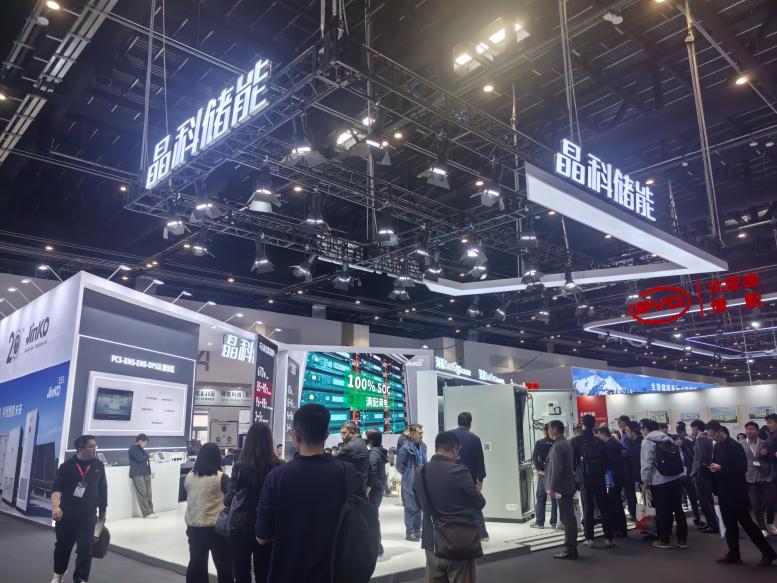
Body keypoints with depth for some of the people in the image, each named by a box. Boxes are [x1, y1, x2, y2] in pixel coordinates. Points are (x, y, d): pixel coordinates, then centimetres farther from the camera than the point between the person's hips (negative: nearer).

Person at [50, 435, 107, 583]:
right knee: (63, 545, 15)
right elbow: (57, 488, -15)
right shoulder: (67, 466, -6)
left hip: (88, 516, 0)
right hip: (66, 514, 0)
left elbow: (103, 490, 8)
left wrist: (103, 512, 13)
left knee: (85, 549, -2)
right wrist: (55, 506, -32)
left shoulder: (99, 466, 1)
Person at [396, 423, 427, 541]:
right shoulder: (406, 448, -18)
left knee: (419, 507, 16)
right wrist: (407, 475, -4)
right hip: (410, 483, -7)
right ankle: (409, 533, 13)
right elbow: (399, 465, -12)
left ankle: (417, 530, 28)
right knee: (410, 508, 2)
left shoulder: (422, 445, 3)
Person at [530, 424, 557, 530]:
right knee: (555, 498, 8)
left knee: (541, 498, 8)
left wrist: (539, 469, -4)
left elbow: (534, 458, -10)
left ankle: (539, 522, 9)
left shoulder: (539, 443, -4)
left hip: (543, 473, -1)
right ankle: (554, 522, 10)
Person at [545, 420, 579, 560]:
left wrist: (552, 488, -18)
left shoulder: (558, 446, -17)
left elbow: (557, 469, -22)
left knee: (567, 518, -5)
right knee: (569, 518, 13)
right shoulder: (566, 443, 14)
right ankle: (571, 548, 20)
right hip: (568, 486, 10)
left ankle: (570, 549, -1)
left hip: (561, 487, -10)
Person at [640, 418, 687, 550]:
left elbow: (646, 464, -12)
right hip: (677, 478, 6)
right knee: (678, 509, 12)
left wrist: (645, 481, -3)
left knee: (663, 511, 4)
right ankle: (682, 539, 17)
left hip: (659, 482, -6)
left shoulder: (647, 442, -9)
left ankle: (664, 540, 13)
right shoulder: (668, 438, 11)